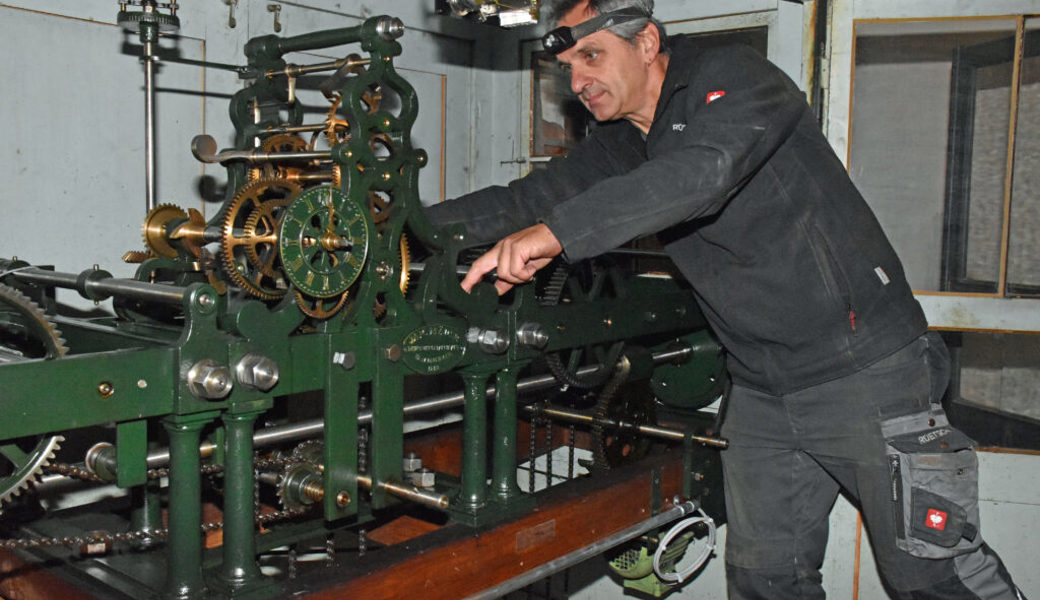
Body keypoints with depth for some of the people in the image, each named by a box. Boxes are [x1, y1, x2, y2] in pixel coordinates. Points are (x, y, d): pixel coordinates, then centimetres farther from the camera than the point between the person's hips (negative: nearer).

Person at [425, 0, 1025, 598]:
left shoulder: (733, 75, -12)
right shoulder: (621, 148, 9)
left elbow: (700, 171, -32)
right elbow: (530, 198, 8)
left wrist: (556, 231, -39)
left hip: (866, 373, -6)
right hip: (761, 394, 7)